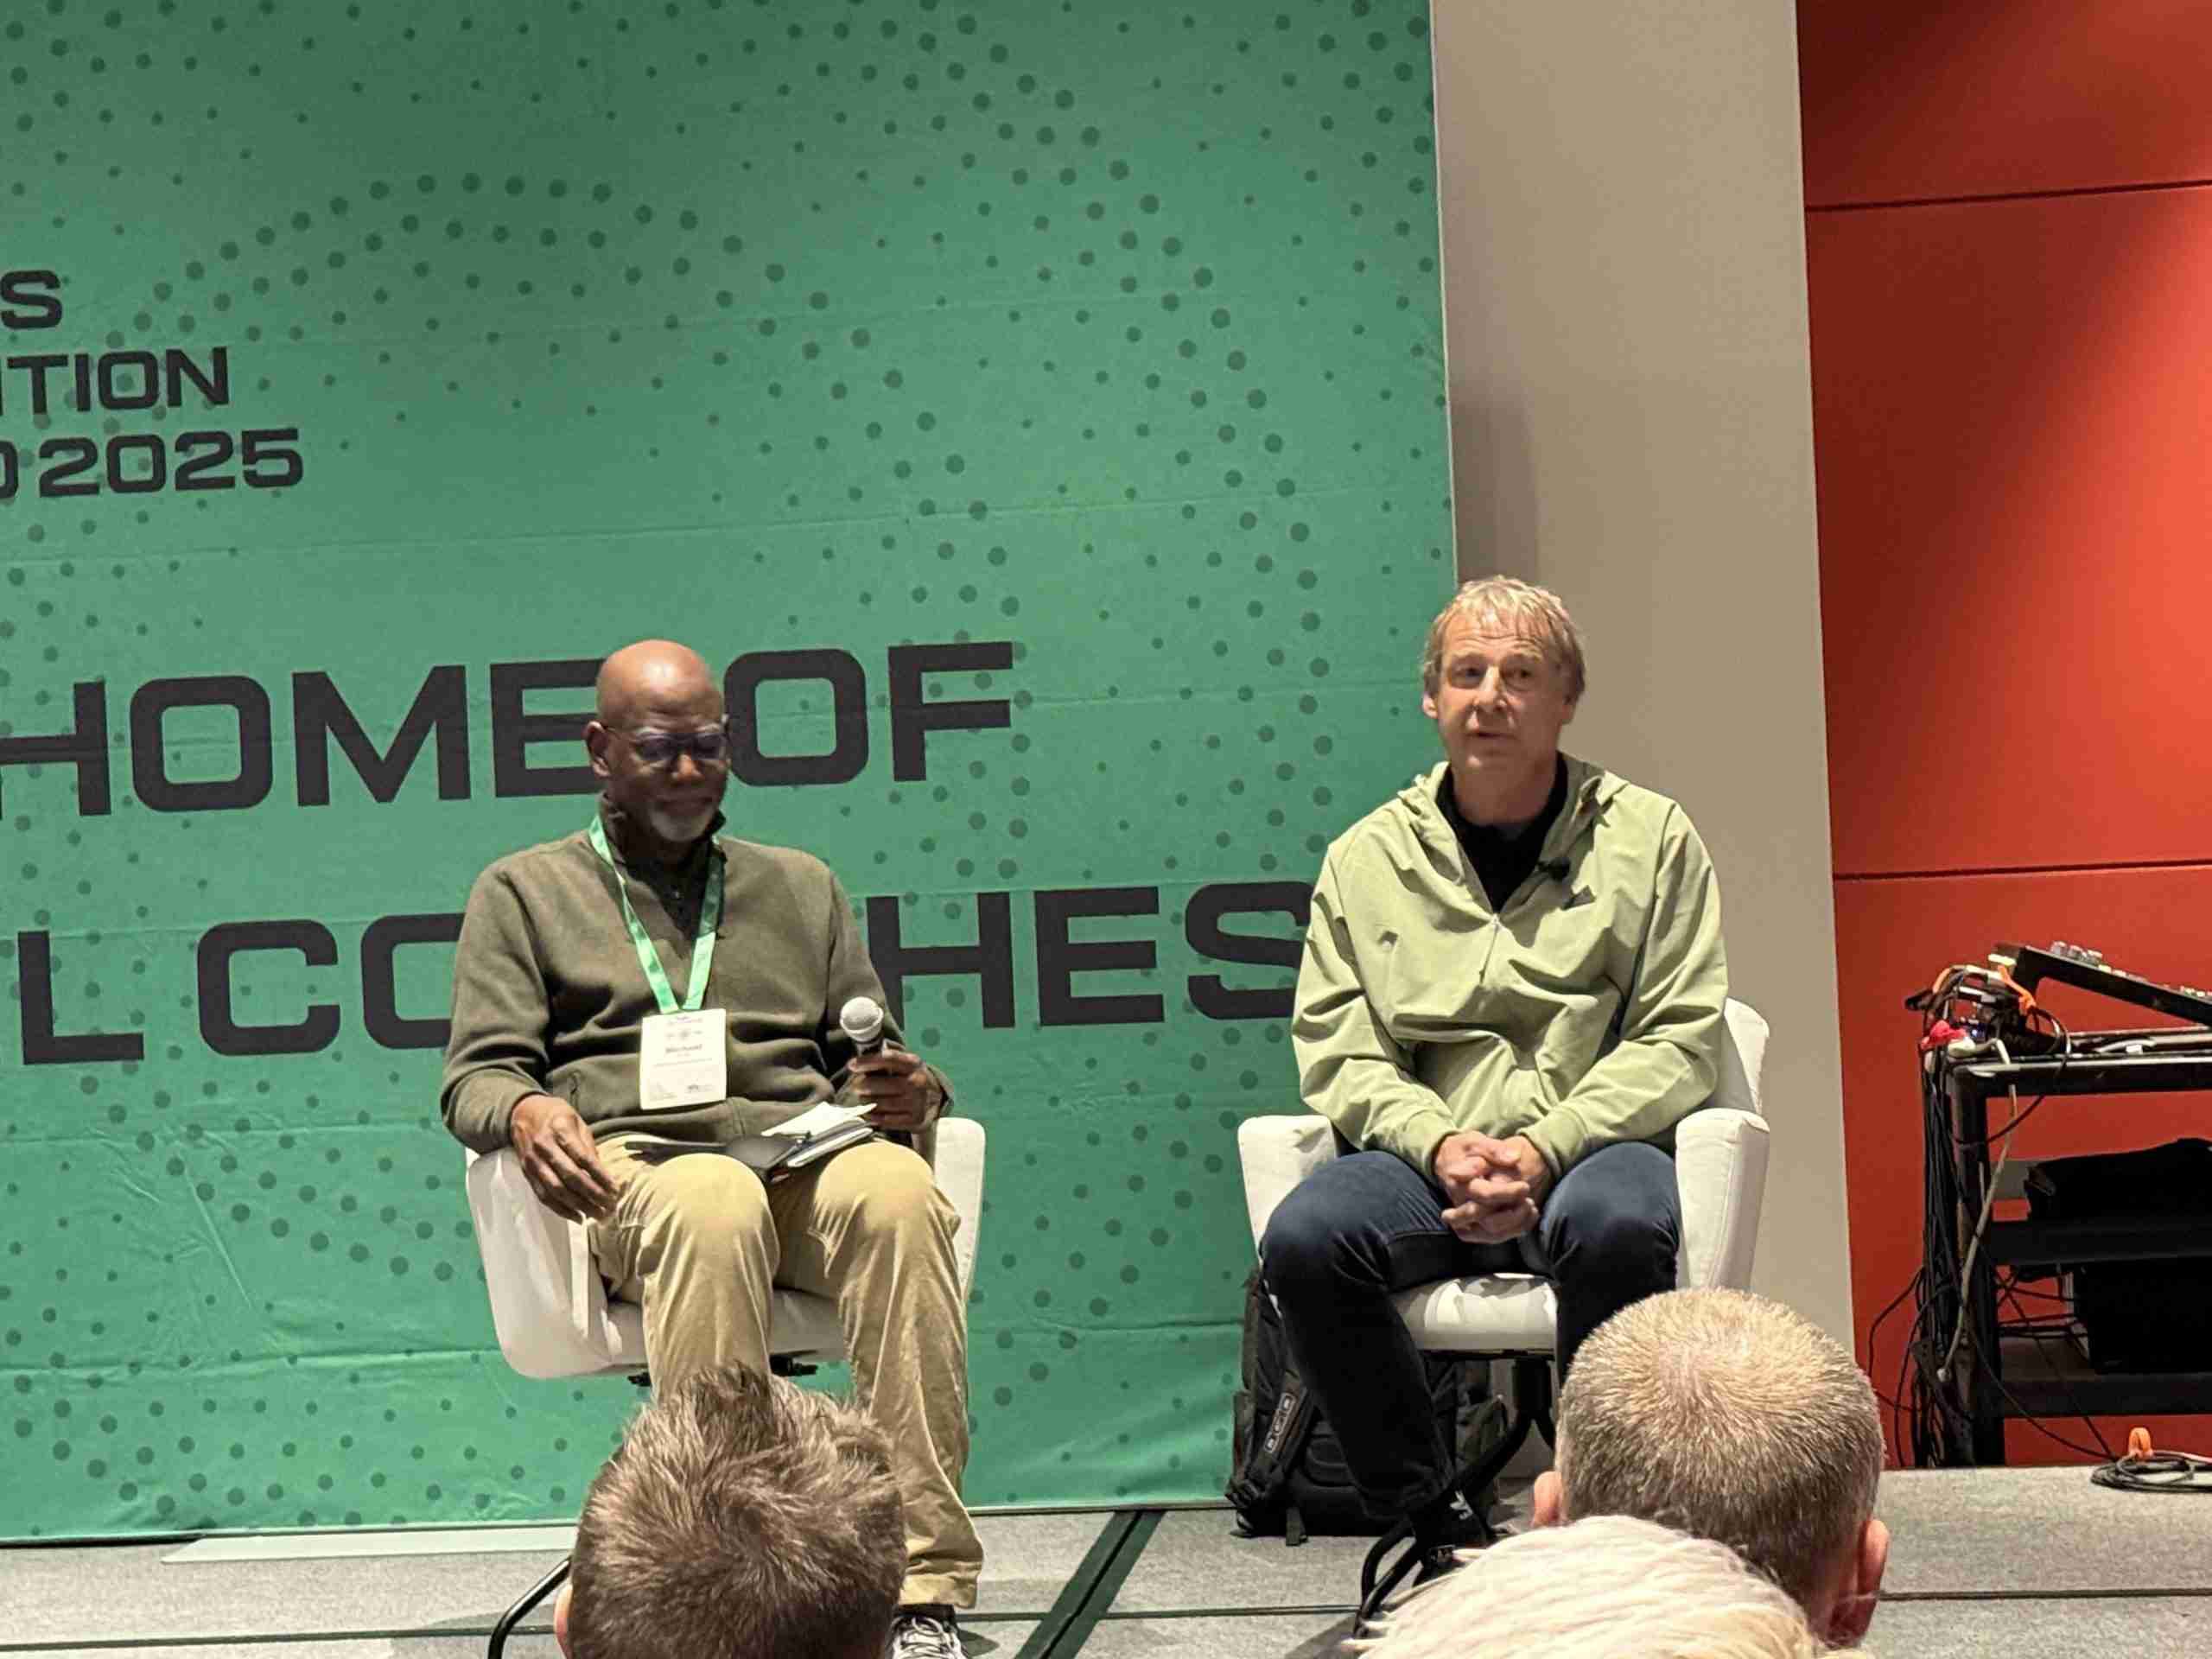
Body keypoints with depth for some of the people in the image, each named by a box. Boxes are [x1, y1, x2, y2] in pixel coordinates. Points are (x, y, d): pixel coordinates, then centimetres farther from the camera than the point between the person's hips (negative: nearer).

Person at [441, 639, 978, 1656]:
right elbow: (476, 1076, 10)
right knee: (715, 1205, -40)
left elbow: (871, 1073, 26)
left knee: (896, 1187, -35)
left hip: (802, 1158, 2)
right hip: (628, 1166, -2)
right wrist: (524, 1111, -15)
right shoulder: (524, 892, 21)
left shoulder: (800, 887, 29)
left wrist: (909, 1095, 0)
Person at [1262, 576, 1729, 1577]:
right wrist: (1441, 1145, -12)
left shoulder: (1649, 837, 9)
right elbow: (1339, 1055, 8)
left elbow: (1680, 1036, 1)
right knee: (1304, 1239, -28)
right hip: (1428, 1160, 2)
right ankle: (1435, 1522, -11)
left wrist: (1546, 1148, -13)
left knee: (1613, 1224, -37)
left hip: (1593, 1146, -2)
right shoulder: (1368, 859, 13)